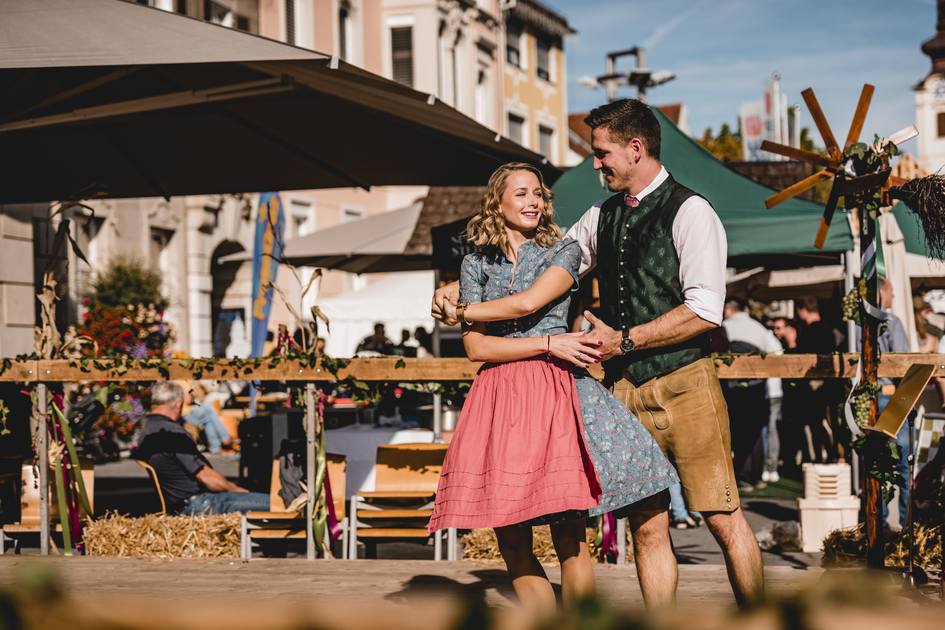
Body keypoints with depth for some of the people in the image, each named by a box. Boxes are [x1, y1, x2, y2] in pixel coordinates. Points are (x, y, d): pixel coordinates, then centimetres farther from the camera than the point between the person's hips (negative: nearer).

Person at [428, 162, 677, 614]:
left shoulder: (563, 252, 9)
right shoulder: (476, 263, 13)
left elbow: (526, 303, -8)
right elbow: (476, 347, 3)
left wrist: (461, 311, 5)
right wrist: (549, 344, -5)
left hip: (555, 391, -2)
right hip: (498, 398, 2)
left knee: (569, 540, -9)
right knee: (511, 545, 1)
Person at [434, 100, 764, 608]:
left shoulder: (689, 212, -6)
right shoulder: (602, 217, 15)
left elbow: (704, 312, -14)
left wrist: (623, 340, -11)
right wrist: (462, 289, 13)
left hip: (684, 383, -6)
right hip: (626, 389, 6)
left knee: (724, 519, -3)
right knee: (646, 528, 5)